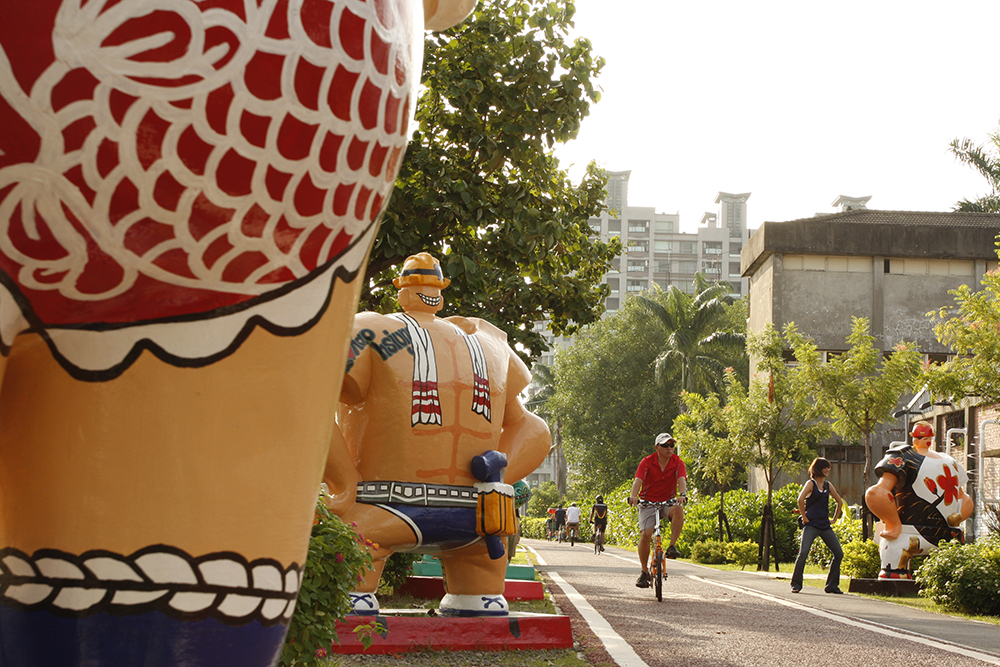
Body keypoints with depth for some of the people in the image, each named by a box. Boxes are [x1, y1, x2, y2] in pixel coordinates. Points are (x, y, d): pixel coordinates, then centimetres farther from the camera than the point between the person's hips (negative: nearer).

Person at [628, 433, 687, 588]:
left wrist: (682, 494, -43)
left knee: (678, 510, -34)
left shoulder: (678, 463, -5)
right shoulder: (647, 462, -9)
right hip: (648, 503, -1)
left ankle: (672, 546, -24)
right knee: (645, 535, -17)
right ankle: (644, 572, -1)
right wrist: (633, 495, -42)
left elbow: (681, 480, -21)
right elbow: (638, 480, -22)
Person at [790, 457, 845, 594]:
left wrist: (834, 519, 18)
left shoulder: (828, 485, 14)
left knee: (839, 553, 0)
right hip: (811, 525, -6)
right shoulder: (811, 483, -3)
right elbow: (801, 499, -18)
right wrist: (804, 517, -15)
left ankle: (832, 585, 10)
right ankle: (796, 584, -7)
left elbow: (840, 502, 25)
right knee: (803, 552, -18)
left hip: (825, 526, 6)